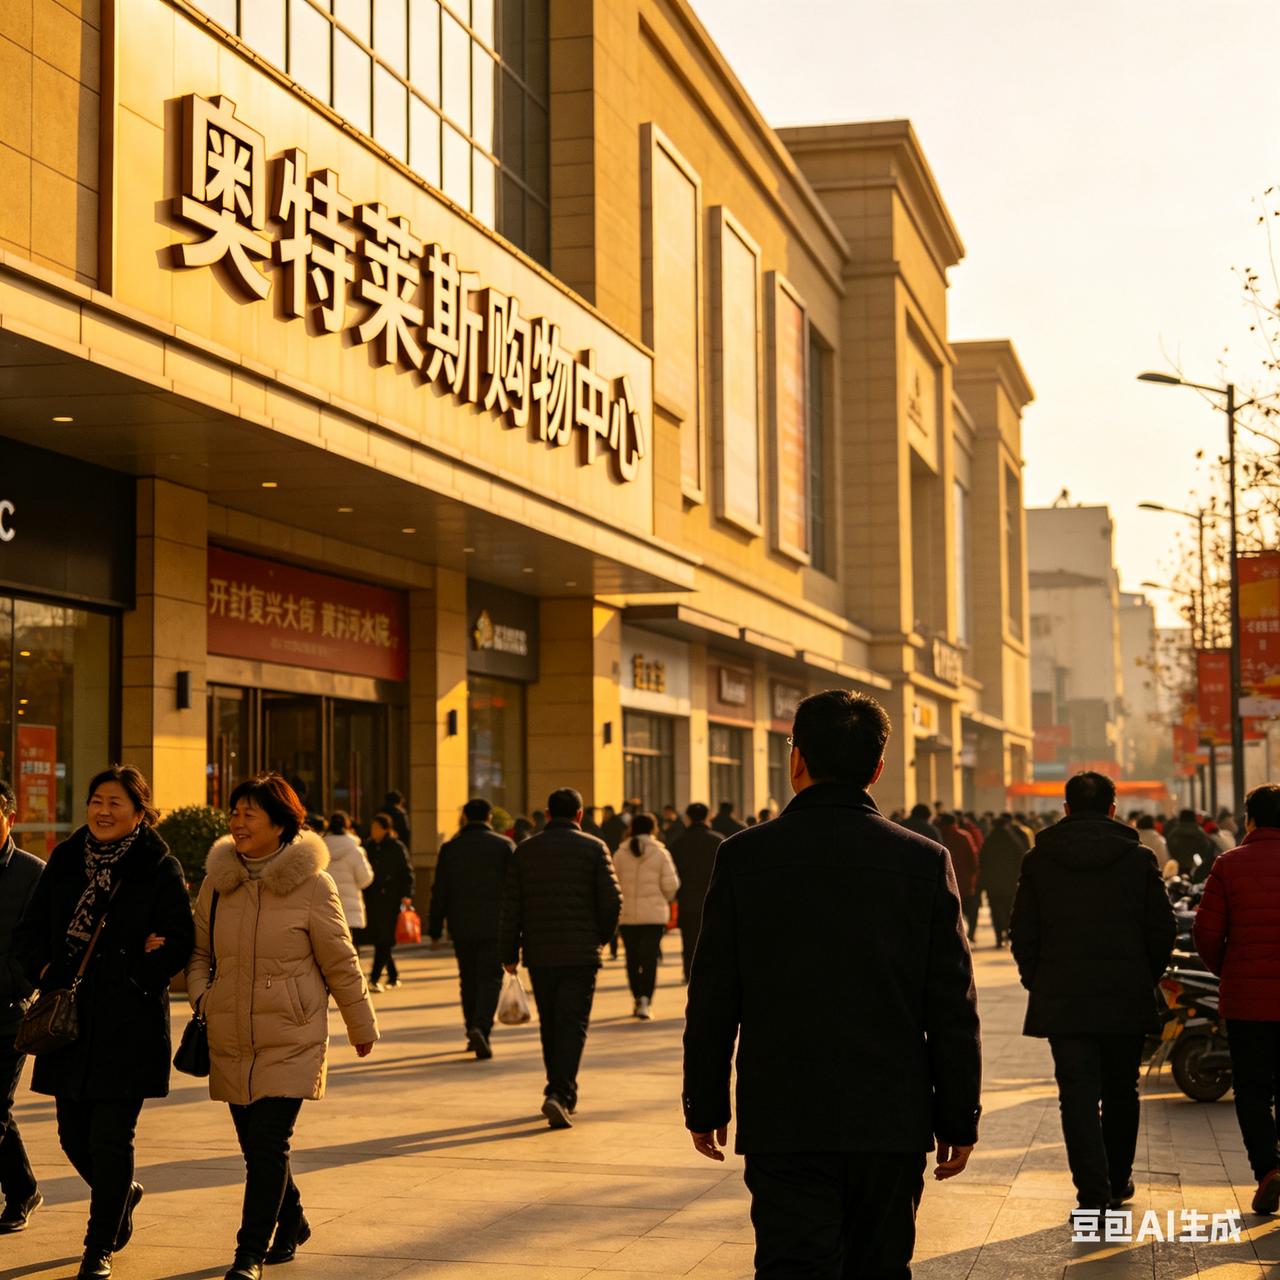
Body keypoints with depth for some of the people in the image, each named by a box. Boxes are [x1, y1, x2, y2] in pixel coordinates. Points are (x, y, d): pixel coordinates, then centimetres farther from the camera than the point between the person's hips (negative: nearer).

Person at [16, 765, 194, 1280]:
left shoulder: (160, 869, -6)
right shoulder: (65, 860, 7)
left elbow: (179, 944, -7)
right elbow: (30, 930, 12)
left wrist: (129, 980, -11)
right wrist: (47, 973, -3)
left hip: (129, 1025, -4)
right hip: (69, 1019, 5)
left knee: (110, 1137, -3)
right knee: (73, 1134, 10)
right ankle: (122, 1194, 40)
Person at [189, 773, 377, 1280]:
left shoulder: (311, 884, -8)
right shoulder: (216, 881, 3)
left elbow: (340, 962, 0)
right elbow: (198, 950, 17)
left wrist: (362, 1027, 7)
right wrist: (199, 994, -2)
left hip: (291, 1040, -4)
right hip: (230, 1040, 4)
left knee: (269, 1144, -11)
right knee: (255, 1144, 12)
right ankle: (291, 1224, 37)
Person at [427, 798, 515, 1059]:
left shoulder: (450, 848, 3)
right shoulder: (504, 845, -1)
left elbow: (440, 892, 3)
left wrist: (435, 930, 8)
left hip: (462, 927, 2)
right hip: (494, 925, -2)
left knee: (469, 980, 14)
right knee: (490, 979, -1)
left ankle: (473, 1031, 19)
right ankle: (481, 1028, -20)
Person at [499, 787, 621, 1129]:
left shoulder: (525, 851, 5)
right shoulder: (594, 848, -2)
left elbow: (511, 907, 3)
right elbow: (612, 900, -5)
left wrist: (509, 953, 9)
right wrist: (602, 936, 12)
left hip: (539, 955, 3)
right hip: (580, 953, -2)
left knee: (549, 1024, 15)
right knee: (573, 1024, -2)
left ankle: (560, 1091, 22)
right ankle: (561, 1094, -16)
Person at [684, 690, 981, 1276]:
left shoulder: (744, 856, -4)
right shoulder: (926, 861, -3)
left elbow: (713, 1002, -1)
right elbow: (954, 1011, -2)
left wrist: (705, 1106, 9)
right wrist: (958, 1119, 7)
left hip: (783, 1123, -1)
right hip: (892, 1123, 2)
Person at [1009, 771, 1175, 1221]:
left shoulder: (1039, 860, 0)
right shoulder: (1138, 858, -1)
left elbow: (1023, 934, 2)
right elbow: (1163, 930, 1)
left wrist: (1038, 983, 13)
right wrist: (1145, 978, 14)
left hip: (1062, 999, -1)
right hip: (1127, 999, 1)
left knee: (1078, 1097, -1)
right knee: (1120, 1092, 17)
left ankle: (1094, 1195, -8)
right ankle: (1118, 1180, 29)